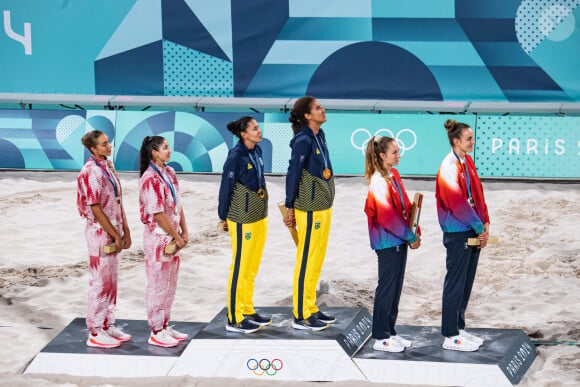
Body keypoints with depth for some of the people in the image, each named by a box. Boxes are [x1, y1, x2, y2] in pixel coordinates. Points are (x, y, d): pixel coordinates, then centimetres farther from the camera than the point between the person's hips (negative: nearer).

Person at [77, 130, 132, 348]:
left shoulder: (108, 166, 9)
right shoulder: (91, 172, -17)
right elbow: (95, 209, -19)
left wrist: (125, 231, 9)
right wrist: (115, 236, -16)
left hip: (113, 232, 8)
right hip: (100, 232, -8)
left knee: (111, 281, 14)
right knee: (100, 282, -2)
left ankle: (108, 325, 24)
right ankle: (95, 333, 6)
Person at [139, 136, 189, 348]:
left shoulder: (169, 172, 8)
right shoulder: (150, 179, -19)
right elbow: (158, 214, -20)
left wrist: (184, 231, 5)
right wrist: (177, 237, -14)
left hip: (172, 236, 9)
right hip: (157, 236, -9)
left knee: (170, 284, 15)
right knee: (158, 284, 0)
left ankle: (165, 326, 26)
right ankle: (156, 332, 9)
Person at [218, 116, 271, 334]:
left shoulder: (257, 151, 4)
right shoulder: (235, 157, -18)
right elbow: (226, 188, -12)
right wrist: (223, 218, -5)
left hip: (260, 217, 8)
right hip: (243, 220, -8)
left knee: (252, 268, 17)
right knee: (240, 269, 1)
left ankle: (248, 311, 28)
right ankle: (234, 319, 9)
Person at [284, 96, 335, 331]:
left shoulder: (319, 136, 8)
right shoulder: (303, 141, -17)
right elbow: (293, 174, -16)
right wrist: (290, 207, -12)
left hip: (323, 206, 9)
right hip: (310, 209, -9)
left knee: (317, 261, 15)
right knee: (306, 261, -1)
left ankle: (310, 309, 26)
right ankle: (301, 316, 7)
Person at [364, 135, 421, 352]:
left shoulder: (394, 176, 9)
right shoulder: (379, 182, -19)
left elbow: (406, 206, 14)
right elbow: (387, 217, -21)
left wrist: (414, 233, 4)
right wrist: (410, 237, -14)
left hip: (399, 241, 9)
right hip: (387, 243, -9)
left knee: (396, 288, 14)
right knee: (387, 288, -1)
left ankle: (390, 332, 24)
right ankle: (381, 338, 8)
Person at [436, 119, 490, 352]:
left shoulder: (468, 162, 10)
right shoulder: (449, 167, -17)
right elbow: (458, 203, -20)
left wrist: (484, 223, 4)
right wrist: (479, 228, -13)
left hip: (472, 231, 9)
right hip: (457, 234, -9)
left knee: (466, 282, 14)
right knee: (455, 283, -1)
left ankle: (459, 328, 25)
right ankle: (451, 337, 7)